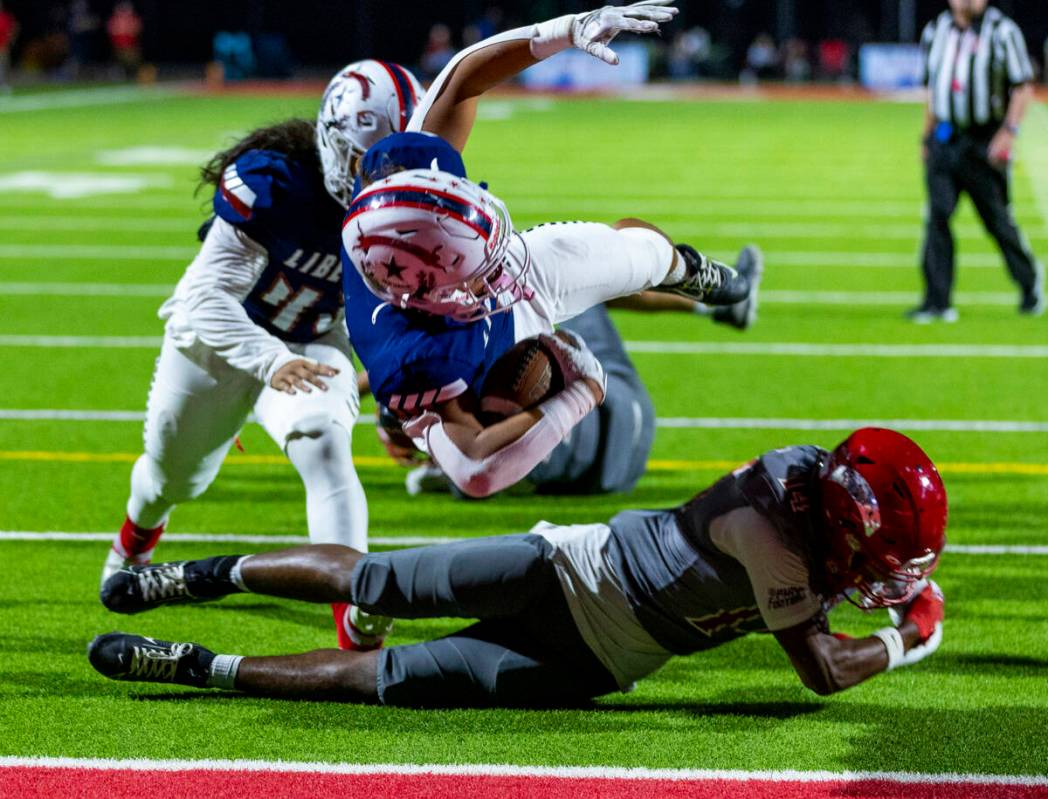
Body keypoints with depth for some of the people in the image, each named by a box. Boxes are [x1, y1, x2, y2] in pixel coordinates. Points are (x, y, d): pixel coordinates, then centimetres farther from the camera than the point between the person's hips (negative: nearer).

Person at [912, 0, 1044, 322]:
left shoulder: (1002, 32, -6)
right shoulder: (935, 31, 9)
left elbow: (1023, 87, -6)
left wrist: (1009, 132, -17)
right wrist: (926, 137, 16)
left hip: (985, 142, -4)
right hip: (943, 140, 4)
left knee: (998, 219, 4)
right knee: (937, 216, -9)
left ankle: (1030, 280, 28)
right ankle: (937, 303, -10)